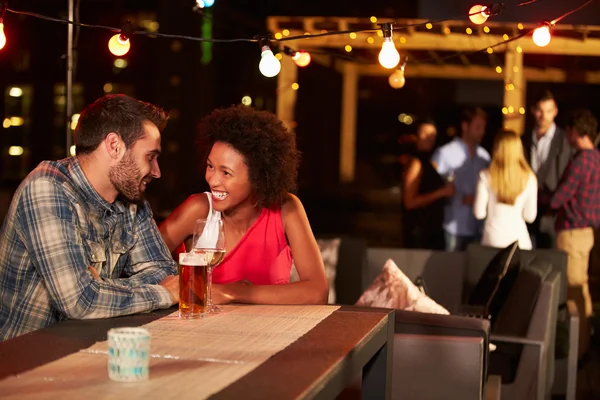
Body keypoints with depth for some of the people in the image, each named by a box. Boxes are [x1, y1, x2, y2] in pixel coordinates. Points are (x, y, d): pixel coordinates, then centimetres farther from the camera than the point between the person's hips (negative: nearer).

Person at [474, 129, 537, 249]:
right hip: (519, 239, 1)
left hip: (493, 239, 0)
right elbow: (530, 216, 1)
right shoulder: (529, 178, -5)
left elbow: (479, 213, -4)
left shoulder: (486, 176, -8)